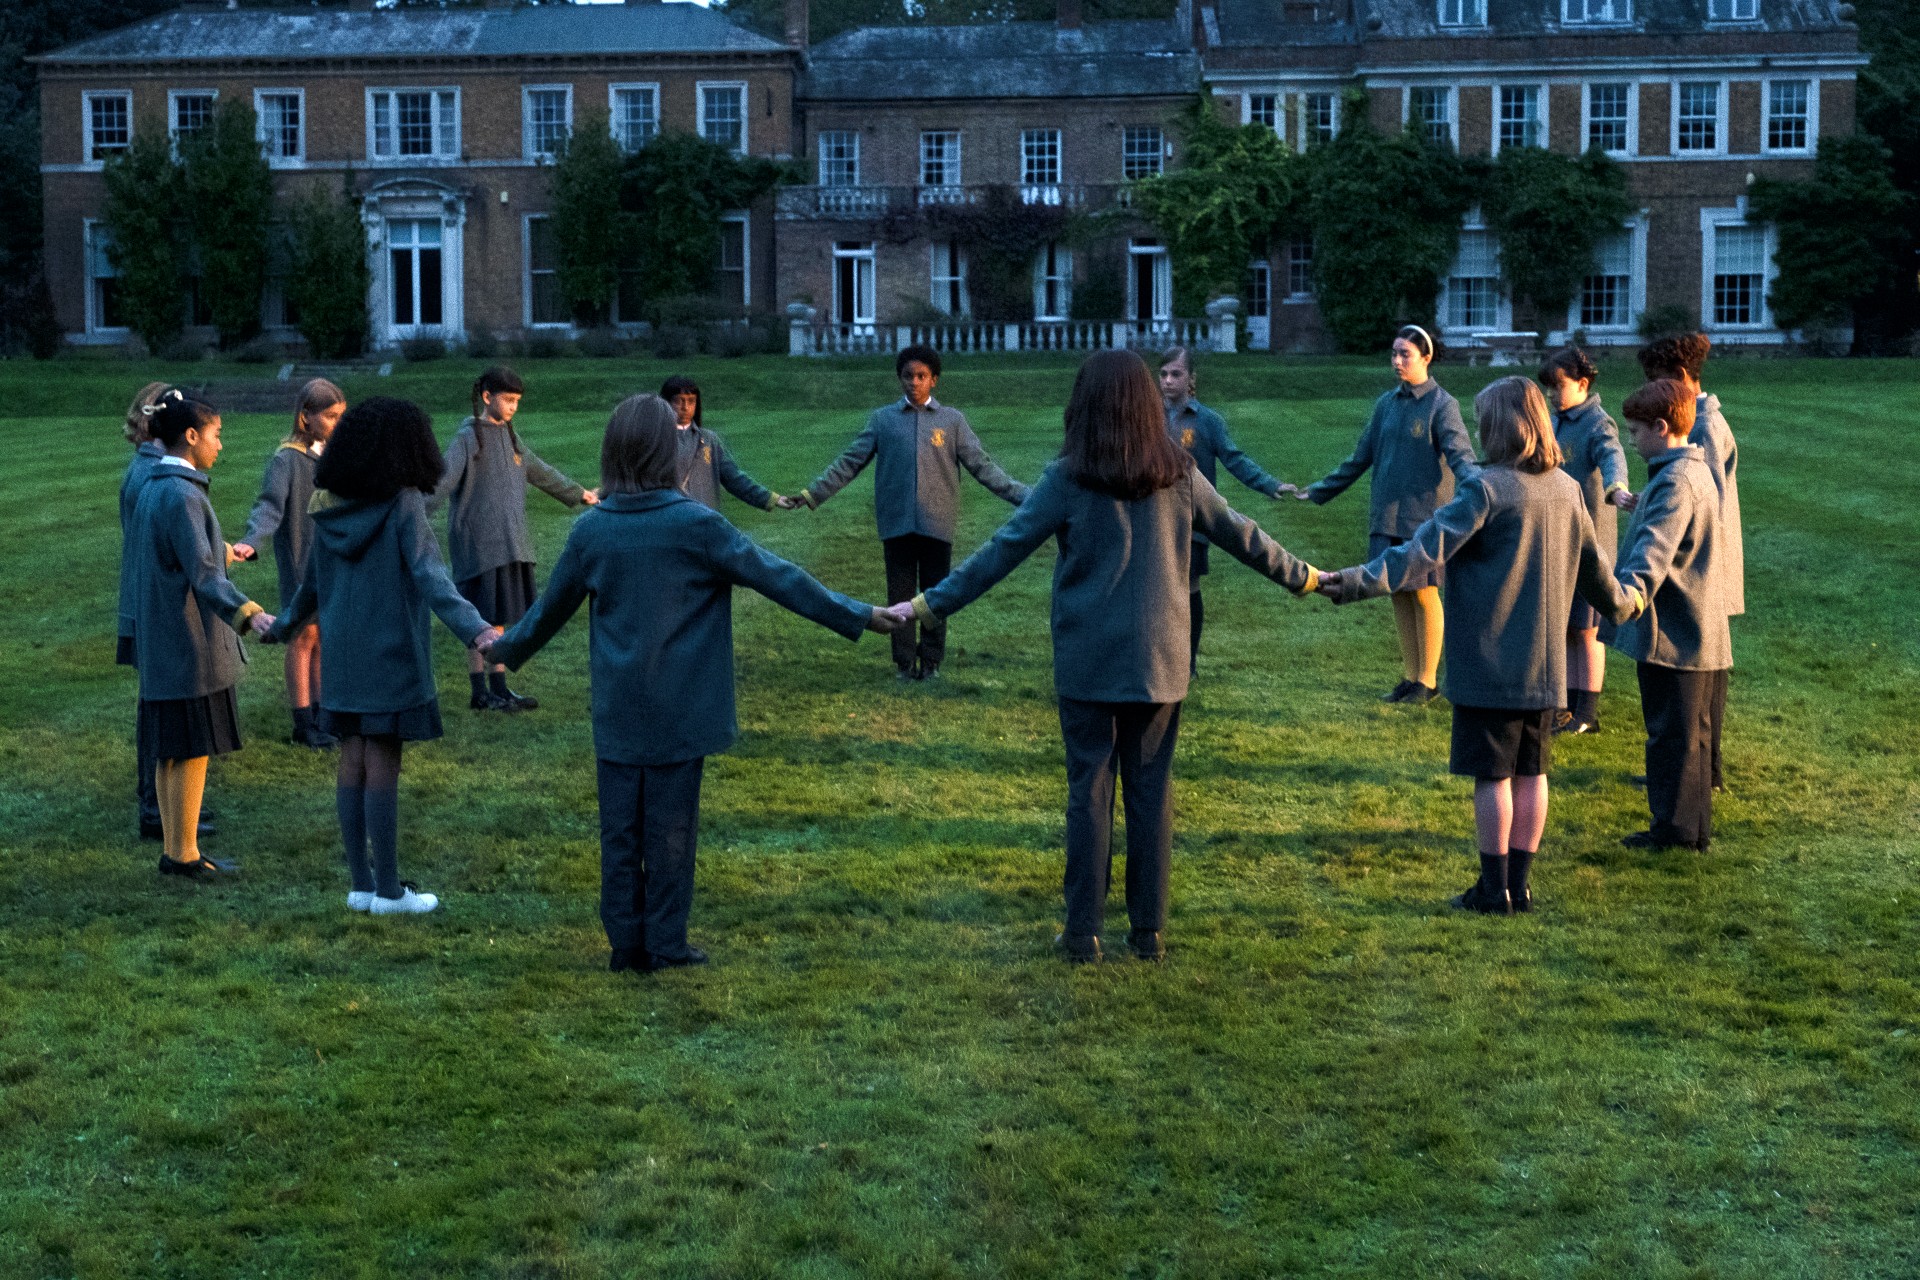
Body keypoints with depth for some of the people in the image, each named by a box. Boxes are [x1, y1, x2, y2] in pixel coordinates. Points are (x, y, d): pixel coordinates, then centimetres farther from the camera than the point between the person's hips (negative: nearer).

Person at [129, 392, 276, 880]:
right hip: (190, 644, -10)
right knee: (192, 751, -2)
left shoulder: (151, 489, 13)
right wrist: (249, 614, -42)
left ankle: (173, 849, 22)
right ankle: (184, 854, 4)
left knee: (170, 752, 14)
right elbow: (203, 572, -30)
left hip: (161, 646, 10)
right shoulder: (182, 495, -19)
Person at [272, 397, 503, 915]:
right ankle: (388, 890, 4)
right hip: (392, 656, -6)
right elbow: (429, 576, -24)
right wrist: (475, 629, -33)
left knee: (353, 761, 9)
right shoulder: (403, 504, -12)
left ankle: (361, 883, 15)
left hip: (343, 655, 6)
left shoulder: (329, 509, 5)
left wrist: (284, 625, 33)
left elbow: (311, 585, 14)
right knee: (383, 764, -2)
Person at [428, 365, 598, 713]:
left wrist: (578, 494, 38)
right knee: (482, 620, -2)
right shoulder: (468, 437, -10)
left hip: (509, 543, 7)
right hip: (478, 545, -7)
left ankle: (499, 689, 14)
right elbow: (444, 481, -24)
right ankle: (480, 693, 5)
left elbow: (539, 472, 27)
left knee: (499, 619, 9)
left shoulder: (508, 435, 13)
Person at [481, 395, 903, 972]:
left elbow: (552, 606, 12)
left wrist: (507, 648, 32)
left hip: (616, 712, 3)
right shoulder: (696, 524, -13)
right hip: (679, 711, -3)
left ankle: (626, 943, 16)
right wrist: (859, 617, -4)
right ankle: (666, 945, 13)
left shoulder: (590, 530, -1)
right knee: (671, 827, 6)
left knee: (620, 827, 10)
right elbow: (778, 577, -11)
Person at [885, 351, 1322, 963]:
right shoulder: (1178, 475, 1)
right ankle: (1148, 929, 14)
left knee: (1089, 791, 5)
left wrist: (931, 602, -2)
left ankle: (1083, 930, 8)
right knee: (1151, 791, 9)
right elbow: (1240, 535, 12)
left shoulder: (1068, 478, -8)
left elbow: (1003, 550, -8)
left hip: (1087, 661, -2)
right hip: (1159, 660, 2)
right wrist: (1301, 576, 27)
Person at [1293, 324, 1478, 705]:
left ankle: (1428, 680, 10)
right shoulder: (1386, 403, 12)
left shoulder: (1442, 404, -5)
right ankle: (1412, 677, 17)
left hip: (1424, 513, -5)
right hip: (1386, 514, 5)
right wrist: (1318, 490, 20)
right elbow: (1361, 458, 19)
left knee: (1424, 595, -1)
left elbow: (1459, 454, -17)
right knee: (1399, 595, 8)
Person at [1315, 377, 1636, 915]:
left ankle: (1494, 888, 8)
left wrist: (1359, 581, -24)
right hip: (1543, 664, 6)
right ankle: (1519, 884, 18)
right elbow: (1592, 563, 19)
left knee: (1493, 774, 2)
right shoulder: (1567, 488, 6)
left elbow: (1426, 549, -22)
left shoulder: (1486, 487, -15)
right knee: (1531, 773, 12)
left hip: (1489, 661, -6)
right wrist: (1621, 603, 37)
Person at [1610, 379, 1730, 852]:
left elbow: (1656, 544, -38)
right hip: (1698, 630, 11)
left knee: (1672, 731, -2)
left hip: (1673, 634, -11)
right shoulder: (1697, 470, 13)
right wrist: (1644, 505, 52)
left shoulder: (1674, 482, -20)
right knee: (1691, 731, 16)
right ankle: (1694, 828, 25)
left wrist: (1633, 586, -52)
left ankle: (1675, 827, 6)